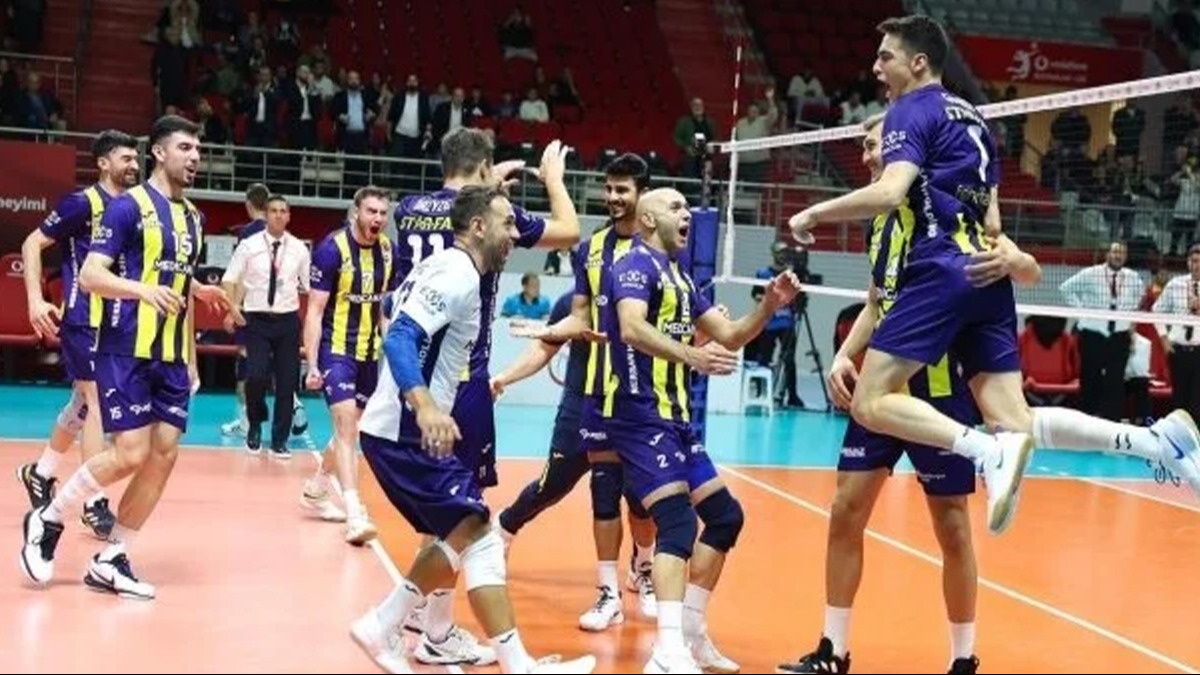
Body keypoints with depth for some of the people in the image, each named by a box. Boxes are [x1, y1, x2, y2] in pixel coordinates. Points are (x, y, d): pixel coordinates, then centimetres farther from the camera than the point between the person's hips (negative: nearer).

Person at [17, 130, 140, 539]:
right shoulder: (83, 203, -9)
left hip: (115, 320, 8)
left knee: (84, 401, 17)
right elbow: (33, 244, -7)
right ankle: (94, 503, -6)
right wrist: (36, 300, -17)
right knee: (97, 401, -11)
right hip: (83, 319, -8)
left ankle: (41, 472, 35)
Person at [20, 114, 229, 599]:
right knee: (130, 455, -11)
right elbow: (90, 276, -15)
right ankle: (47, 520, 13)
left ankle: (110, 562, 12)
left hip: (171, 355, 7)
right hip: (126, 351, -7)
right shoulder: (128, 205, -8)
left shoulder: (193, 217, 14)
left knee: (164, 454, 1)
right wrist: (143, 290, -30)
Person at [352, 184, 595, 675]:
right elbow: (399, 340, -27)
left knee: (458, 538, 15)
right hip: (407, 432, -10)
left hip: (398, 429, 10)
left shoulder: (445, 267, 14)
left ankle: (382, 627, 19)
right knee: (479, 537, -10)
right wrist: (425, 407, -41)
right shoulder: (457, 273, -15)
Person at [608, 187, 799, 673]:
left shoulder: (680, 278, 19)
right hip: (642, 417, -10)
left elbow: (730, 335, 19)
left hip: (675, 418, 10)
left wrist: (770, 304, 1)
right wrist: (691, 355, -43)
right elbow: (633, 329, -28)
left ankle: (691, 634, 22)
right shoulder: (637, 265, -9)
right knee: (678, 521, -21)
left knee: (724, 515, 12)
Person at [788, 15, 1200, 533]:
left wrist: (814, 214, -7)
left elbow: (889, 193, -17)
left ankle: (992, 452, -29)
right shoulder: (971, 117, 25)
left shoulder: (911, 111, 0)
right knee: (1014, 421, 3)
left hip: (942, 273, -8)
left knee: (872, 403, -10)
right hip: (986, 277, 8)